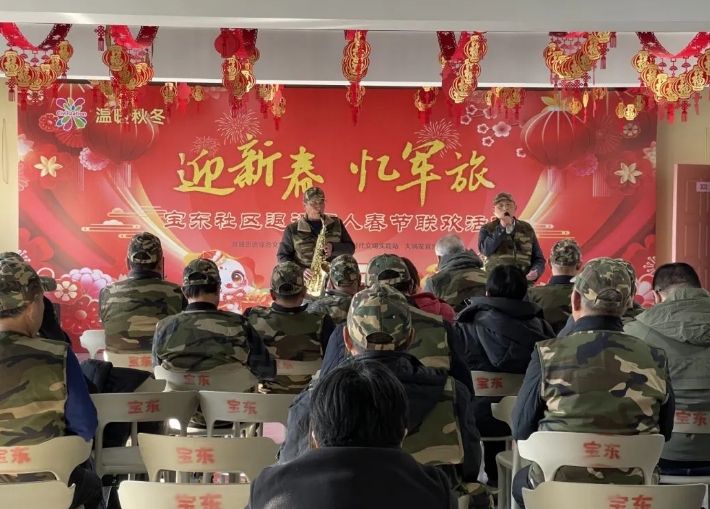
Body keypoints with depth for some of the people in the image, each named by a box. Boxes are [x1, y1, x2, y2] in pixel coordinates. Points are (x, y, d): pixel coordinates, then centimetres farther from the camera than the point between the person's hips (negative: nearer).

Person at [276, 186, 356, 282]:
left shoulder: (336, 223, 13)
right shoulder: (292, 229, 6)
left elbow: (350, 248, 13)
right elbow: (282, 256, 7)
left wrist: (333, 248, -7)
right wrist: (300, 271, -9)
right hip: (305, 282, -1)